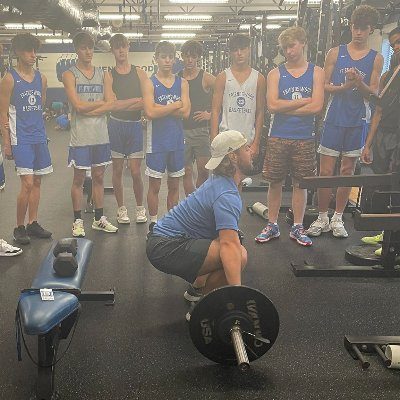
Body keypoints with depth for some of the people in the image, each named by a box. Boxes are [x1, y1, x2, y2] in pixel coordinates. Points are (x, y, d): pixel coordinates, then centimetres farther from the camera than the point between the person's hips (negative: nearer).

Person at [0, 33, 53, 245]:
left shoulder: (41, 78, 10)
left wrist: (43, 134, 14)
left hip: (39, 138, 6)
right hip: (21, 139, -6)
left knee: (37, 182, 9)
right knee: (27, 183, -11)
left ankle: (33, 223, 21)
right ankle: (19, 227, 4)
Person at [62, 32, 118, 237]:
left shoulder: (103, 74, 10)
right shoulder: (70, 75, -2)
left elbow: (111, 105, -3)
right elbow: (78, 106, -14)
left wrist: (88, 111, -13)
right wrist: (101, 102, -3)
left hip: (101, 135, 4)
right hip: (81, 136, -4)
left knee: (99, 176, 11)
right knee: (79, 178, 3)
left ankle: (99, 218, 21)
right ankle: (78, 221, 13)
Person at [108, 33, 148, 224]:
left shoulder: (139, 73, 7)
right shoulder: (109, 76, 3)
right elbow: (112, 105, -10)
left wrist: (122, 105, -12)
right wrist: (136, 100, -9)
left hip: (135, 125, 0)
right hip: (116, 125, 0)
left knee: (135, 171, -2)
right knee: (117, 169, 5)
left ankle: (140, 207, 16)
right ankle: (121, 208, 19)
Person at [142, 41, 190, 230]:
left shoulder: (182, 83, 6)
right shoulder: (150, 83, -2)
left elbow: (185, 112, -7)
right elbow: (150, 113, -17)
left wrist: (161, 108, -12)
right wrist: (176, 105, -11)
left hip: (177, 141, 3)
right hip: (157, 142, -3)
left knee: (174, 185, 12)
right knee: (154, 185, 4)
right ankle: (153, 223, 18)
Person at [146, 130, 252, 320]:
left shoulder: (220, 181, 10)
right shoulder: (227, 195, -21)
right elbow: (229, 245, -34)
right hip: (166, 249, -10)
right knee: (238, 256, -23)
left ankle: (198, 287, 24)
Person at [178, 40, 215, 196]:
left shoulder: (206, 78, -1)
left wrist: (211, 114, -7)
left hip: (201, 130, -2)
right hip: (181, 130, 2)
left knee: (203, 170, -7)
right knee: (186, 171, 5)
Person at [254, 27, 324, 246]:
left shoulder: (316, 72, 4)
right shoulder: (275, 74, 4)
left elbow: (317, 106, -10)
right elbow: (272, 105, -11)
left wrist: (285, 108, -9)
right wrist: (304, 101, -9)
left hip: (304, 139, 0)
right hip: (278, 137, 0)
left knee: (300, 183, 8)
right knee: (275, 183, 6)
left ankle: (297, 227, 20)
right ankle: (272, 226, 19)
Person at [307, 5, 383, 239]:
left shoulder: (376, 59, 6)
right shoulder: (335, 53, 6)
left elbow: (374, 93, 1)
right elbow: (324, 86, 3)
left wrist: (359, 82, -19)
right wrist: (345, 86, -15)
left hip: (358, 121, 1)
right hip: (334, 119, 0)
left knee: (348, 171, 6)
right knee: (326, 171, -1)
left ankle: (337, 219, 17)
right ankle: (322, 219, 12)